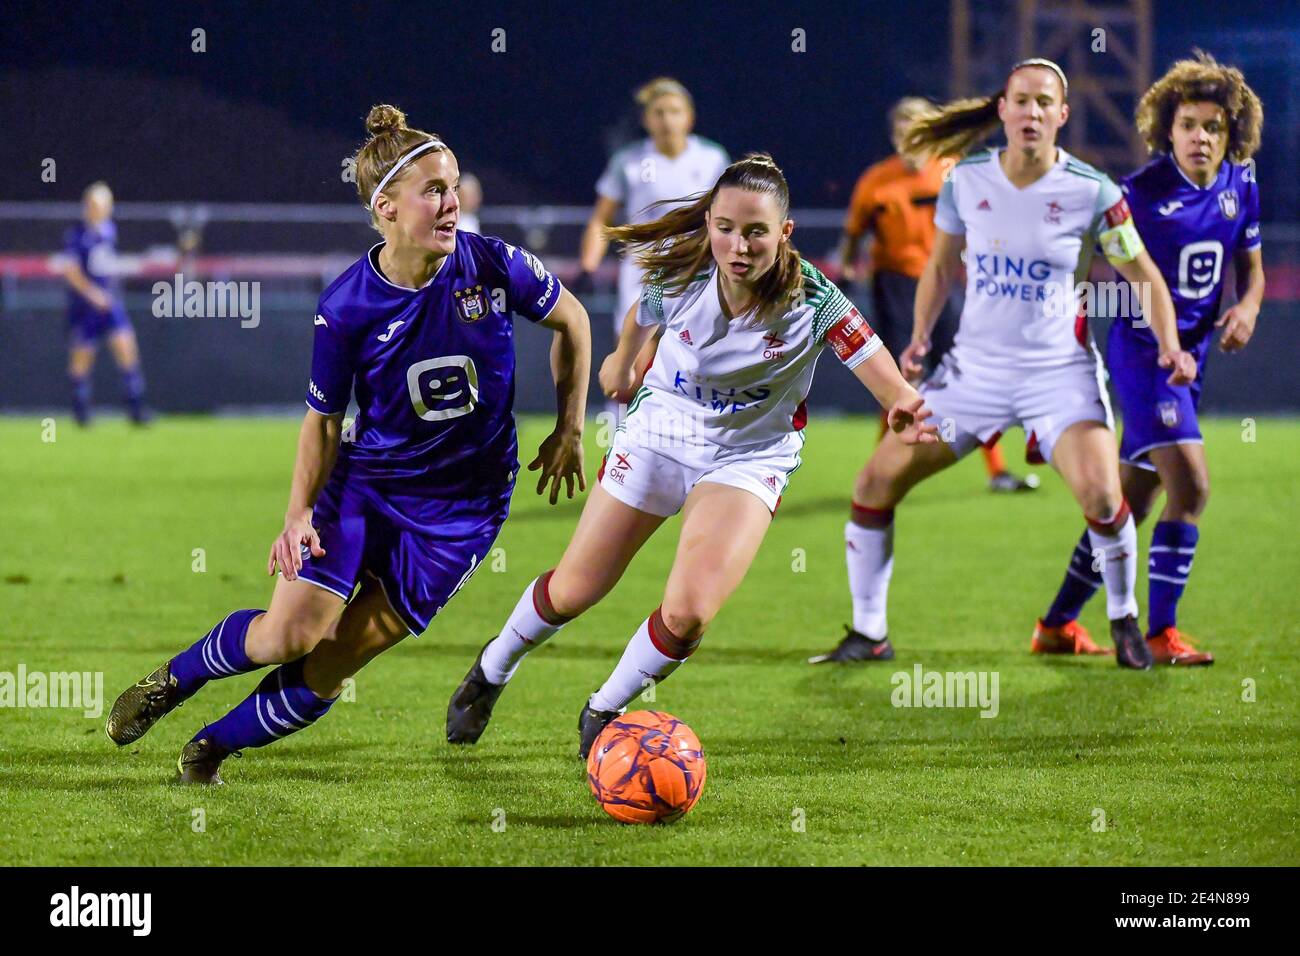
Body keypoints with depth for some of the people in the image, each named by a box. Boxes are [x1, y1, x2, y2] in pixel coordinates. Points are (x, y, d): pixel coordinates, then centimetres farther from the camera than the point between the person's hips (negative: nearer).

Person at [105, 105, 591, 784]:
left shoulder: (493, 266, -15)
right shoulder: (346, 306, -15)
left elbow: (571, 321, 5)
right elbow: (323, 419, -2)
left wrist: (569, 429, 6)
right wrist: (300, 513, -15)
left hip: (460, 509, 0)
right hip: (364, 482, 0)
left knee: (330, 668, -4)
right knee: (293, 632, -16)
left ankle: (218, 743, 20)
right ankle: (174, 680, 15)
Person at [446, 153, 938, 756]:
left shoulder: (813, 301, -28)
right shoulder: (681, 278, -21)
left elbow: (875, 364, -39)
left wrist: (904, 408, -62)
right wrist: (622, 362, 24)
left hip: (751, 455, -2)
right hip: (660, 429, 2)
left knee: (688, 614, -19)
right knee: (572, 592, 10)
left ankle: (603, 714, 11)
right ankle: (492, 671, 42)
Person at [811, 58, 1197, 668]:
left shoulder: (1091, 192, -10)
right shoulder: (966, 181, -2)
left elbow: (1144, 276, 1)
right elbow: (941, 265, 14)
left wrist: (1169, 347, -13)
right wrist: (919, 339, 2)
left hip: (1060, 369, -3)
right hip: (975, 367, 3)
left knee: (1101, 496, -25)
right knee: (876, 483, -4)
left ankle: (1123, 622, 2)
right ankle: (868, 634, 11)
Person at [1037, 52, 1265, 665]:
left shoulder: (1240, 184, 4)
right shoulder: (1141, 193, -15)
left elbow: (1251, 267, 15)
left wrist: (1247, 308, -5)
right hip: (1143, 353, -7)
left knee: (1131, 503, 13)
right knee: (1190, 486, -18)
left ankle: (1058, 622, 25)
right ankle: (1161, 634, -10)